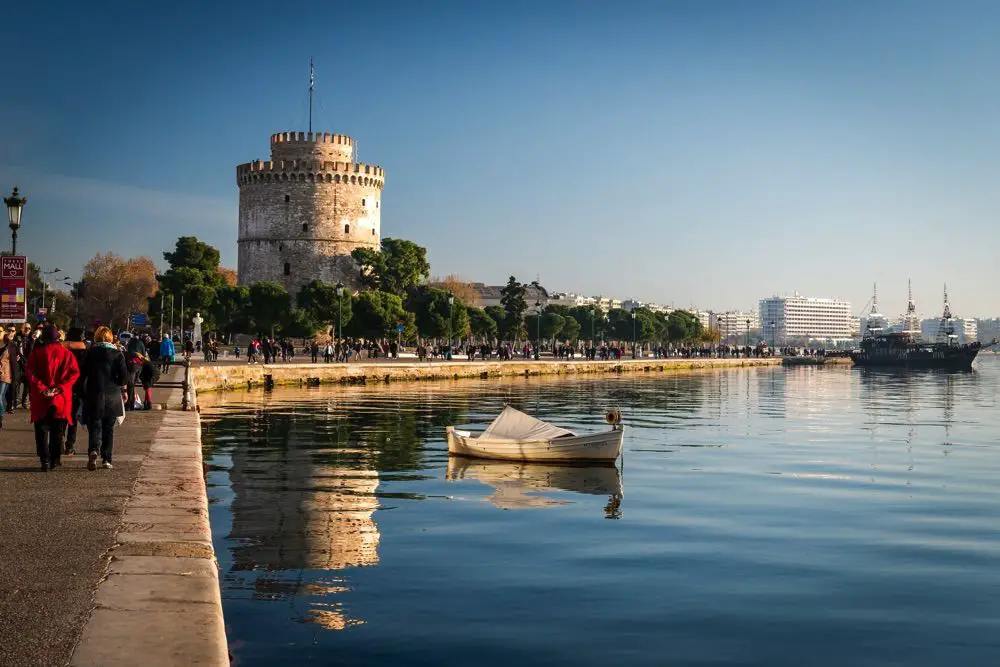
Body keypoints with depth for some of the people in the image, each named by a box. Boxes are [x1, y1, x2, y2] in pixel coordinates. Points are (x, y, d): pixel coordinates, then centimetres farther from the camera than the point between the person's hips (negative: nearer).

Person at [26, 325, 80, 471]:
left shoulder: (36, 352, -2)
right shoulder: (66, 353, 2)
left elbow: (29, 371, -12)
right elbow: (74, 372, -8)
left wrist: (41, 388, -13)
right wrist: (59, 388, -10)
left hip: (41, 399, -1)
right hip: (61, 399, 1)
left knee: (42, 430, 5)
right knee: (57, 431, 12)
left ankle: (45, 460, -4)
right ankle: (55, 460, 14)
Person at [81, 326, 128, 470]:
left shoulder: (90, 353, 0)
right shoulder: (117, 354, -2)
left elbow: (82, 374, -1)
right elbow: (124, 377, -7)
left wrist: (83, 392, 11)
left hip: (93, 395, 0)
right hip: (112, 397, 0)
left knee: (94, 426, 5)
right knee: (108, 428, 11)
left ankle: (93, 450, -22)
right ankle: (106, 459, 11)